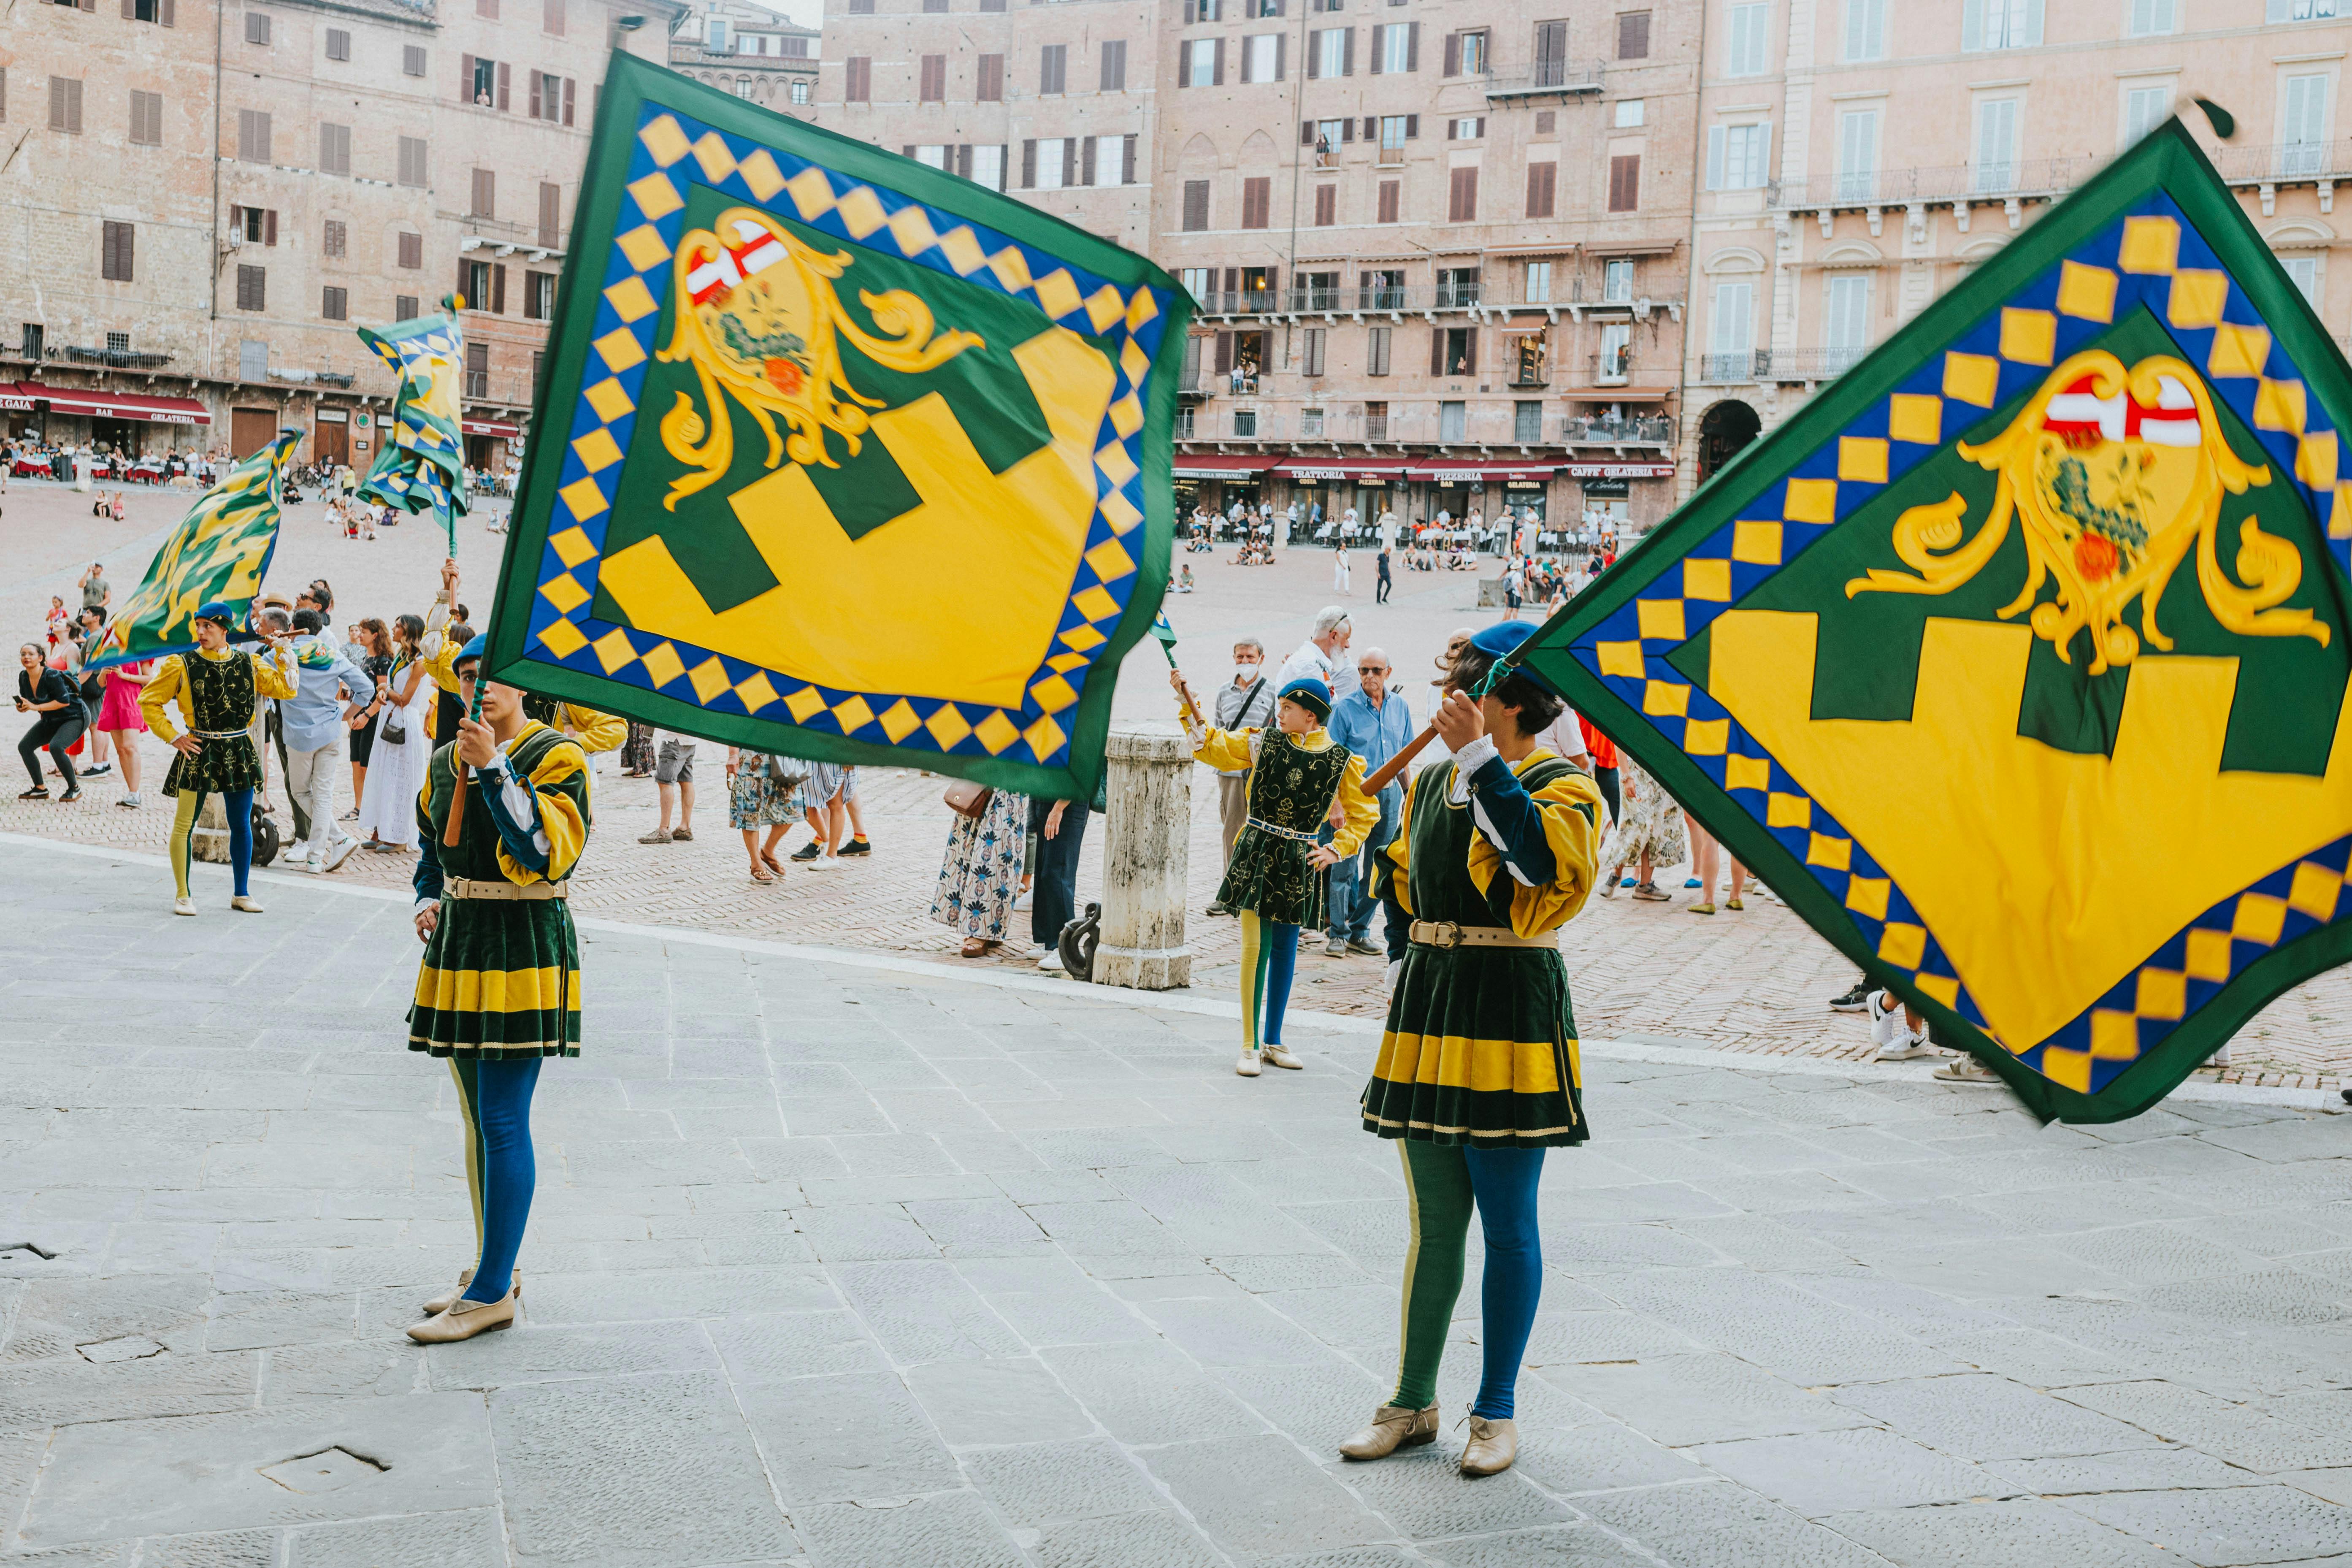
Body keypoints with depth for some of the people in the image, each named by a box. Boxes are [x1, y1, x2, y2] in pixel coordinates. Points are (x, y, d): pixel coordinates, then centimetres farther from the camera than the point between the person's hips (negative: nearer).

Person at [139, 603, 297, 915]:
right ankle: (183, 895, 10)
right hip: (199, 750, -3)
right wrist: (173, 737, -4)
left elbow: (287, 689, 6)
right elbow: (148, 700, 2)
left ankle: (241, 894, 19)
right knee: (184, 825, -2)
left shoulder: (249, 664, 4)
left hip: (239, 751, 3)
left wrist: (281, 650, 2)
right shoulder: (182, 664, -4)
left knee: (242, 825, 8)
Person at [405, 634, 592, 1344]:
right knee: (480, 1120, 14)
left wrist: (494, 766, -27)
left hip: (523, 950, -8)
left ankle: (492, 1293, -2)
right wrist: (428, 901, 6)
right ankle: (492, 1273, 25)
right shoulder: (445, 762, 13)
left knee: (502, 1122, -8)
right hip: (458, 947, 8)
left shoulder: (555, 757, -8)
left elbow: (545, 850, -22)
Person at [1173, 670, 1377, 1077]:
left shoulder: (1342, 762, -2)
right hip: (1257, 854, -1)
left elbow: (1364, 814, 7)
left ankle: (1273, 1041, 23)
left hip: (1299, 862, 1)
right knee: (1256, 947, -7)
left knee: (1285, 951, 10)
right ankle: (1250, 1046, 0)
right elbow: (1208, 747, 6)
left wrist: (1336, 850, -4)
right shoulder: (1262, 743, 0)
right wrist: (1186, 701, -1)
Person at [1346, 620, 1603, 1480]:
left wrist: (1480, 759, -29)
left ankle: (1496, 1411, 14)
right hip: (1428, 1004, 6)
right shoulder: (1430, 782, 13)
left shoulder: (1562, 787, -8)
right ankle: (1413, 1402, 21)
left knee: (1507, 1227, 2)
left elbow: (1543, 862, -30)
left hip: (1511, 1015, -6)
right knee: (1433, 1222, 12)